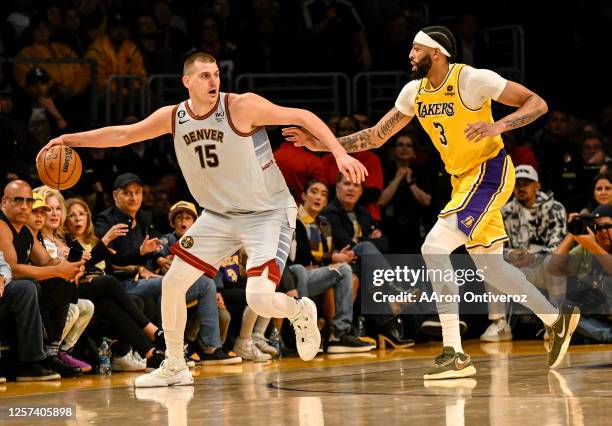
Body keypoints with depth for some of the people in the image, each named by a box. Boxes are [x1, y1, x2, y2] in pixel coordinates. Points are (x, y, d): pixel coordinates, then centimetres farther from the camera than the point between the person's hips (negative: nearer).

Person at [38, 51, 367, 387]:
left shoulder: (242, 107, -21)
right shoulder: (173, 117, -4)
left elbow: (303, 117, -20)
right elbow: (122, 135, 6)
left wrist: (340, 153, -29)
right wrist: (70, 139, -1)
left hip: (267, 214, -6)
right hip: (219, 214, 6)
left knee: (259, 299, -21)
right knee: (173, 282, 2)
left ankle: (301, 312, 15)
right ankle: (174, 368, 18)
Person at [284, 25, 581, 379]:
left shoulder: (473, 79, -18)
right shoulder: (414, 92, 3)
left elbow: (537, 104, -15)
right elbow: (376, 136, 10)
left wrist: (498, 126, -30)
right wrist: (323, 144, -1)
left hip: (489, 173, -9)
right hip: (463, 179, 9)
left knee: (434, 247, -20)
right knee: (490, 267, 15)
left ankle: (456, 355, -19)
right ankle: (556, 319, 34)